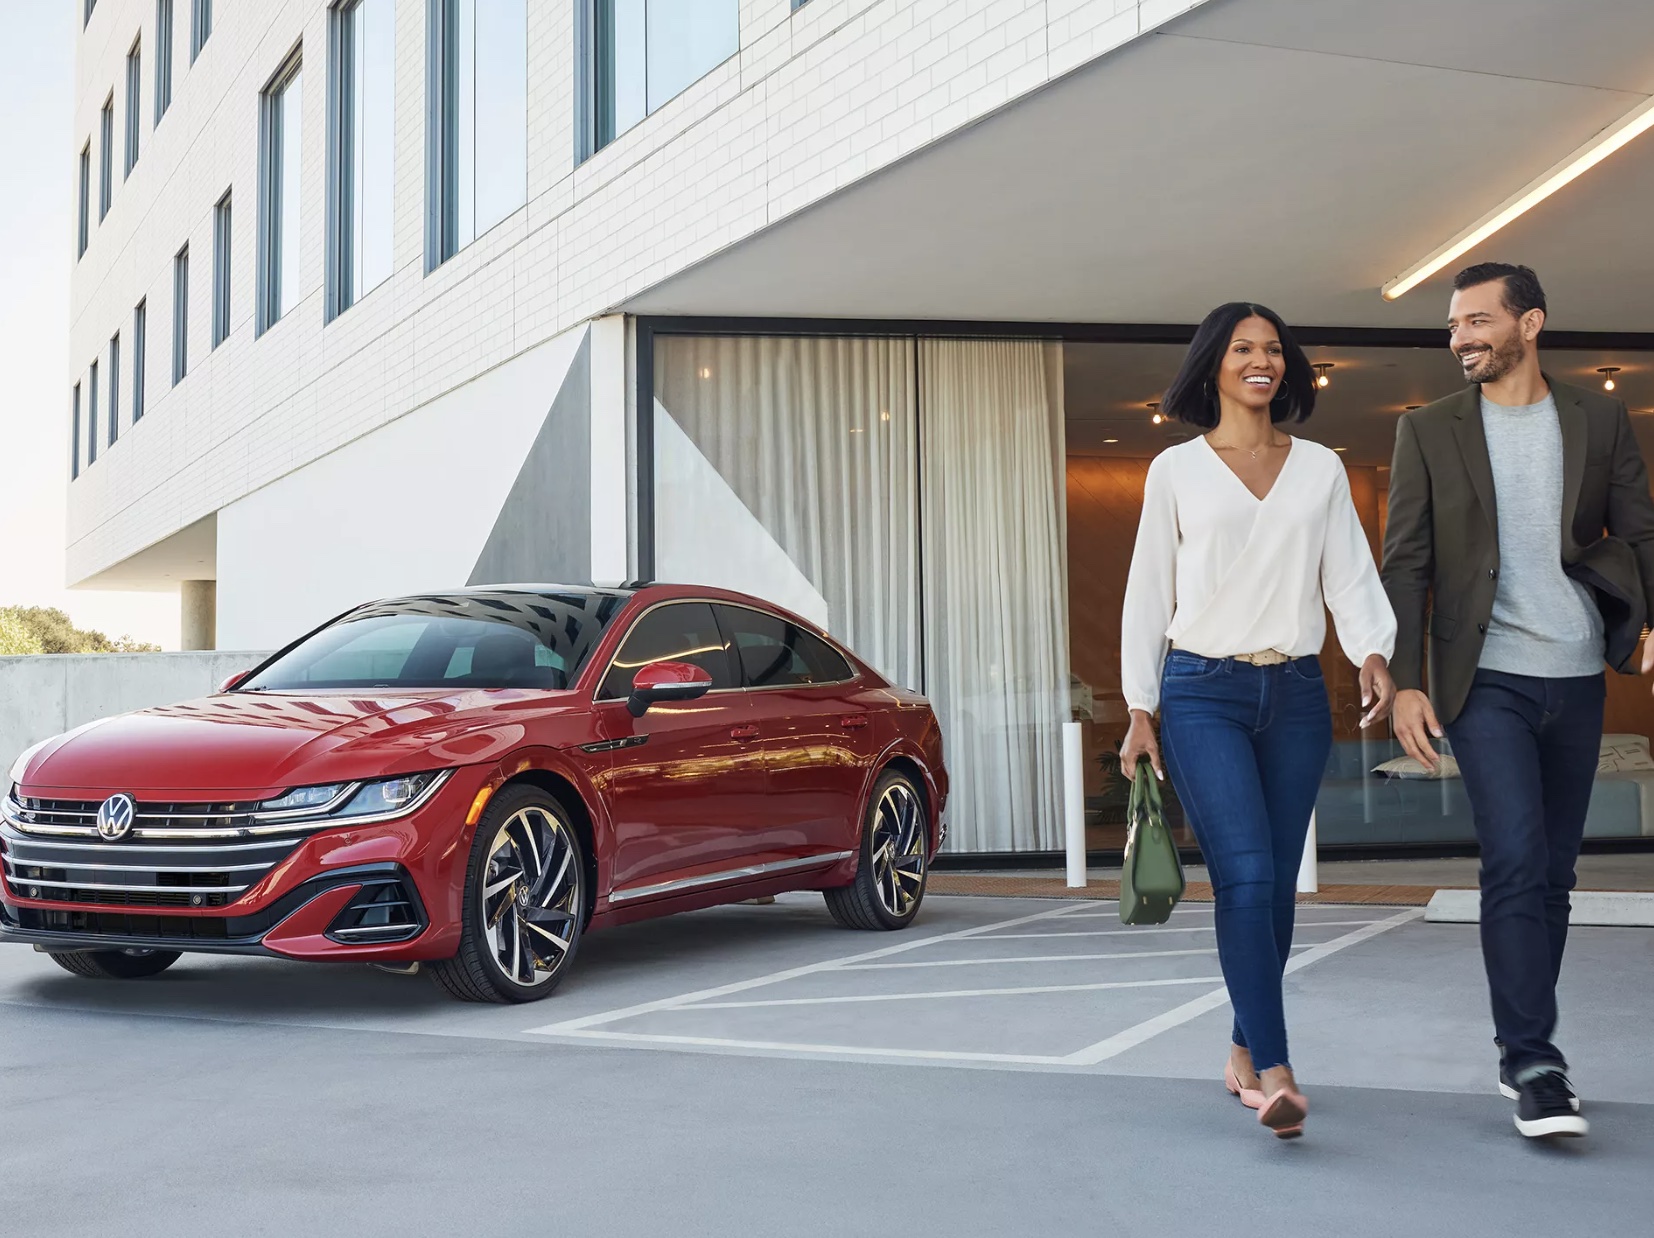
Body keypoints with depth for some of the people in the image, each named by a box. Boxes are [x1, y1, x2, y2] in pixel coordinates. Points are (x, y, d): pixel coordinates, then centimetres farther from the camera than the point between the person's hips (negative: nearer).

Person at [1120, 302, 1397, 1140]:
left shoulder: (1321, 469, 12)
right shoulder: (1176, 471, 6)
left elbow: (1350, 574, 5)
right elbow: (1148, 592, 6)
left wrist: (1373, 653, -14)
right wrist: (1141, 710, 2)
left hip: (1296, 694, 3)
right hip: (1203, 693, -3)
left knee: (1278, 883, 6)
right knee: (1245, 875, -15)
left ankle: (1244, 1053, 22)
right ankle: (1275, 1074, -19)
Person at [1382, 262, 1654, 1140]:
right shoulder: (1429, 432, 4)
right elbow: (1405, 566, 1)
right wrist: (1405, 682, -7)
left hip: (1577, 680, 3)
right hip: (1487, 680, -2)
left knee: (1552, 874, 9)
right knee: (1515, 863, -13)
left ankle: (1520, 1051, 22)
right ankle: (1534, 1066, -7)